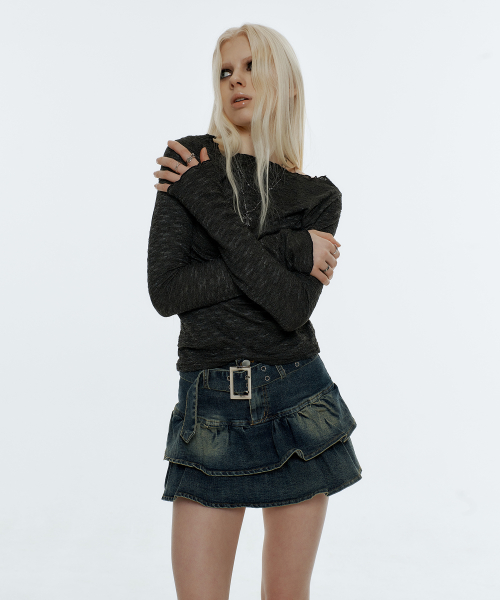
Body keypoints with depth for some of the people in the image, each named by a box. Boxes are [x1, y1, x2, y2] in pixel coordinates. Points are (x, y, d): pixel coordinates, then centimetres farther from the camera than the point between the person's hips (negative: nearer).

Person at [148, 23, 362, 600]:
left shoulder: (318, 198, 2)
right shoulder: (187, 163, 0)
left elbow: (291, 307, -15)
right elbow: (165, 291, -11)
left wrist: (209, 203, -15)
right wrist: (287, 250, -13)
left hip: (297, 403, 1)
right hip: (211, 408, -1)